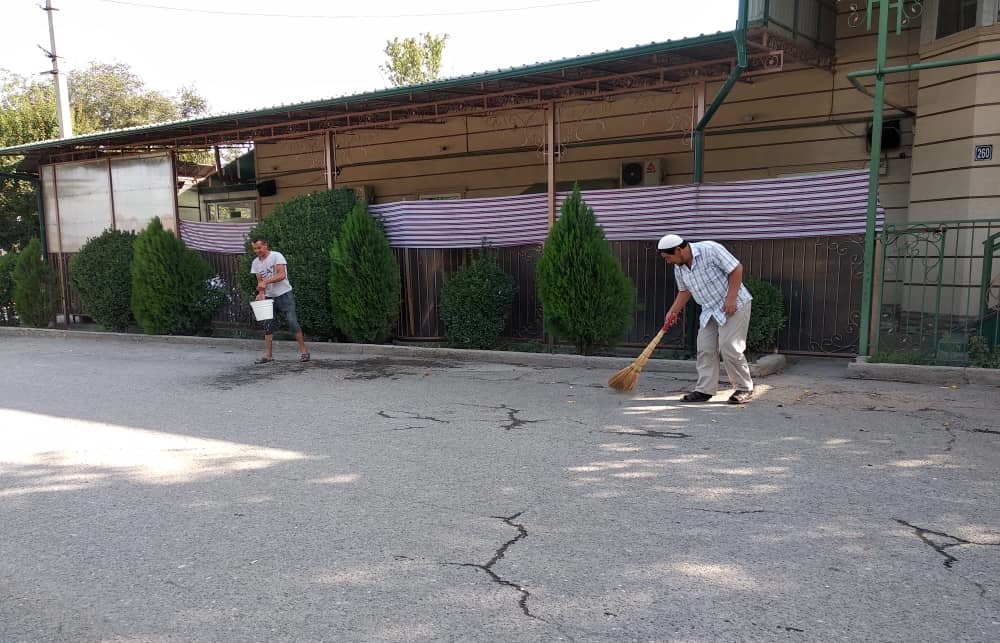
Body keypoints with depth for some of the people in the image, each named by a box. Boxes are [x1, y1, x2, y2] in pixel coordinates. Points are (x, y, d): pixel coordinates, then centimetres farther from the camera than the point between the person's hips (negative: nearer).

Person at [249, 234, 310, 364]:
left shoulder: (277, 256, -11)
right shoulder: (255, 263, 7)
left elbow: (282, 275, -21)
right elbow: (260, 281, 6)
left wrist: (266, 281, -31)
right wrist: (261, 293, -14)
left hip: (284, 294, -6)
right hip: (269, 297, 6)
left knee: (292, 322, -9)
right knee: (268, 325, 2)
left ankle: (303, 351, -2)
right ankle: (268, 355, 6)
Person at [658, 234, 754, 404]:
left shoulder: (710, 250, -21)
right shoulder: (679, 268, 1)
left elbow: (736, 268, -18)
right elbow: (684, 291, 16)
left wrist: (731, 298, -21)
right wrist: (673, 312, 5)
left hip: (734, 306, -7)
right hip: (710, 311, 7)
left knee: (729, 348, -10)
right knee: (705, 349, 3)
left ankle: (745, 389, 4)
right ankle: (704, 390, 10)